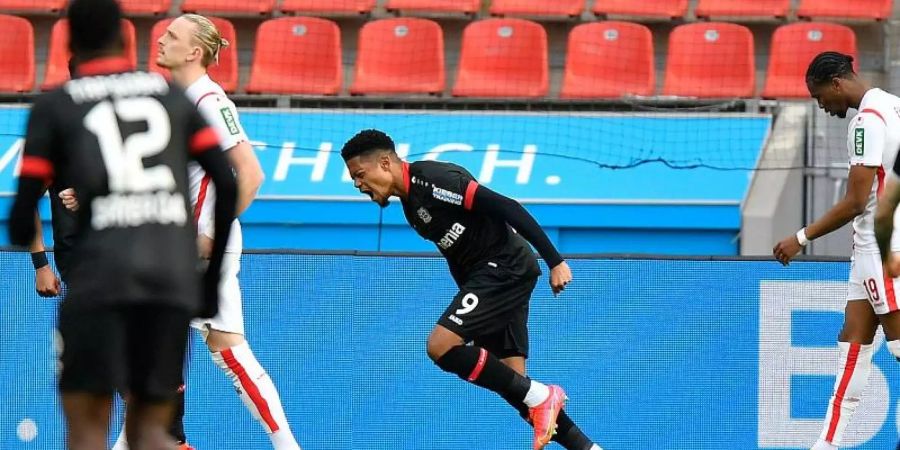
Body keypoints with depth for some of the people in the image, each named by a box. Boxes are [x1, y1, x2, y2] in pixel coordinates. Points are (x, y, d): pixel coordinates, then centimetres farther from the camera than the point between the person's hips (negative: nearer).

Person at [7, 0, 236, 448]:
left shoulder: (54, 106, 8)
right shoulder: (171, 95, 17)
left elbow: (23, 213, 4)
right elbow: (228, 186, 12)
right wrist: (213, 275, 21)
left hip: (99, 275, -3)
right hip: (174, 274, 3)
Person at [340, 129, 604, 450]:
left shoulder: (431, 179, -16)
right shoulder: (410, 202, 15)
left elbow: (506, 207, -20)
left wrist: (555, 261, -22)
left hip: (504, 267, -10)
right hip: (485, 277, 10)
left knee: (441, 346, -19)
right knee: (511, 381, 4)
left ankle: (539, 396, -11)